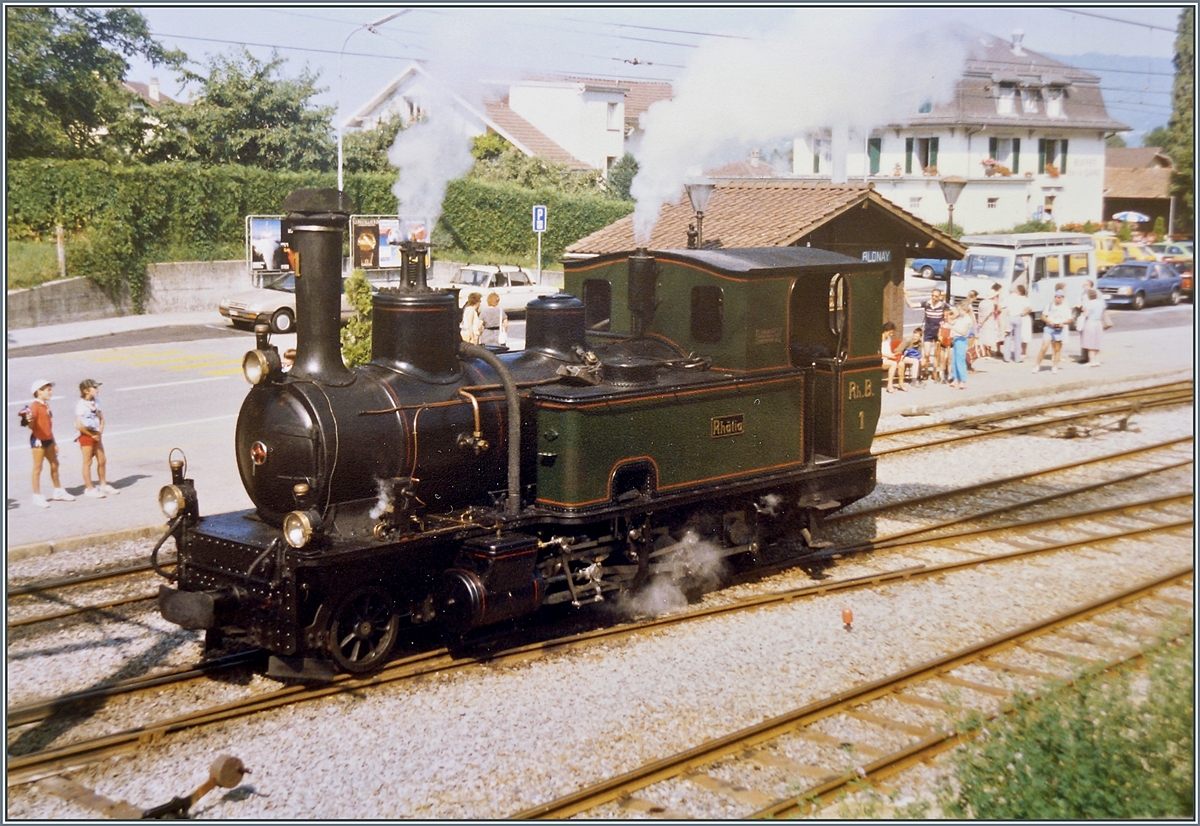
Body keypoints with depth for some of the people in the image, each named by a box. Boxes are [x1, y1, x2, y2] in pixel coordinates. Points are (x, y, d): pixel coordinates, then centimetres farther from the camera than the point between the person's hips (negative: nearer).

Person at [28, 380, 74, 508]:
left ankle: (58, 492, 26)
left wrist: (53, 442, 18)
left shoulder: (46, 406, 12)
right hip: (38, 440, -9)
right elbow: (31, 426, -18)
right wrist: (29, 420, -40)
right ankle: (37, 496, 4)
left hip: (48, 440, 9)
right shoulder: (35, 406, -14)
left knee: (54, 464, 14)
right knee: (38, 467, -2)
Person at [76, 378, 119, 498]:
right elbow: (79, 425, -22)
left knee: (102, 460, 12)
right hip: (86, 436, -7)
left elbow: (101, 418, 16)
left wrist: (100, 431, 0)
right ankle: (89, 488, 10)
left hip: (96, 435, 7)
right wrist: (91, 435, -13)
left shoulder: (95, 403, 6)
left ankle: (103, 485, 27)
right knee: (88, 462, 2)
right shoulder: (81, 405, -17)